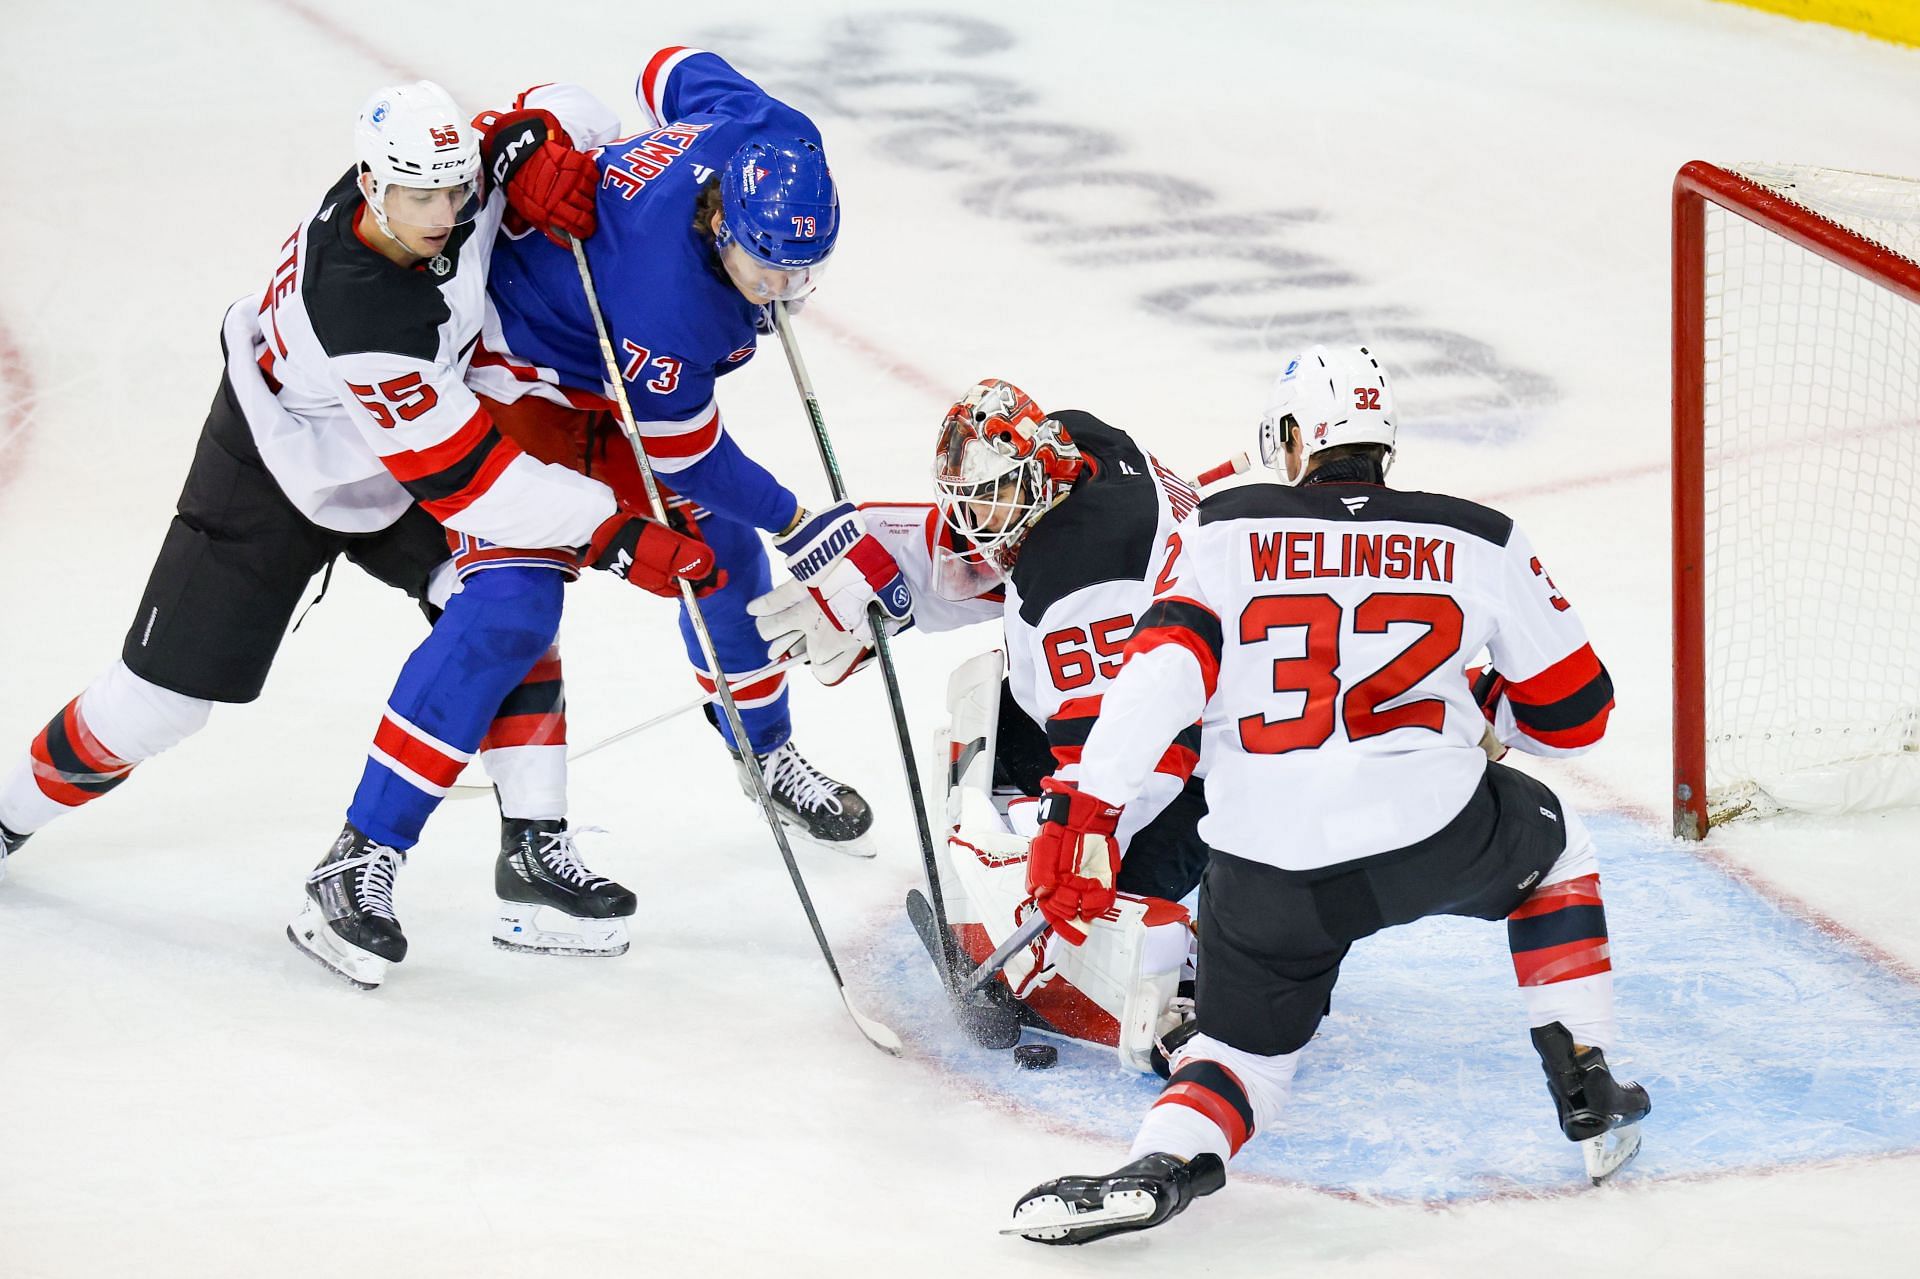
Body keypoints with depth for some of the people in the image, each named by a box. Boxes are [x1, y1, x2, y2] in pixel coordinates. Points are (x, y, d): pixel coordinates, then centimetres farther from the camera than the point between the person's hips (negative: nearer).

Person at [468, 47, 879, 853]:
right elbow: (686, 454, -26)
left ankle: (766, 757, 32)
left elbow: (677, 70, -1)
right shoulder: (668, 307, -42)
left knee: (721, 546, 12)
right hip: (525, 373, -8)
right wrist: (794, 524, -16)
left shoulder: (774, 138, -24)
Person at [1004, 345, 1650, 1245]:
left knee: (1247, 1045, 20)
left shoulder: (1223, 531, 8)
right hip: (1435, 829, 0)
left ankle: (1163, 1166, -12)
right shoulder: (1481, 542, 11)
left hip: (1267, 865, 0)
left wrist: (1085, 811, -10)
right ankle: (1587, 1097, 26)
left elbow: (1161, 673, -7)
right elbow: (1573, 713, 17)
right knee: (1553, 842, 32)